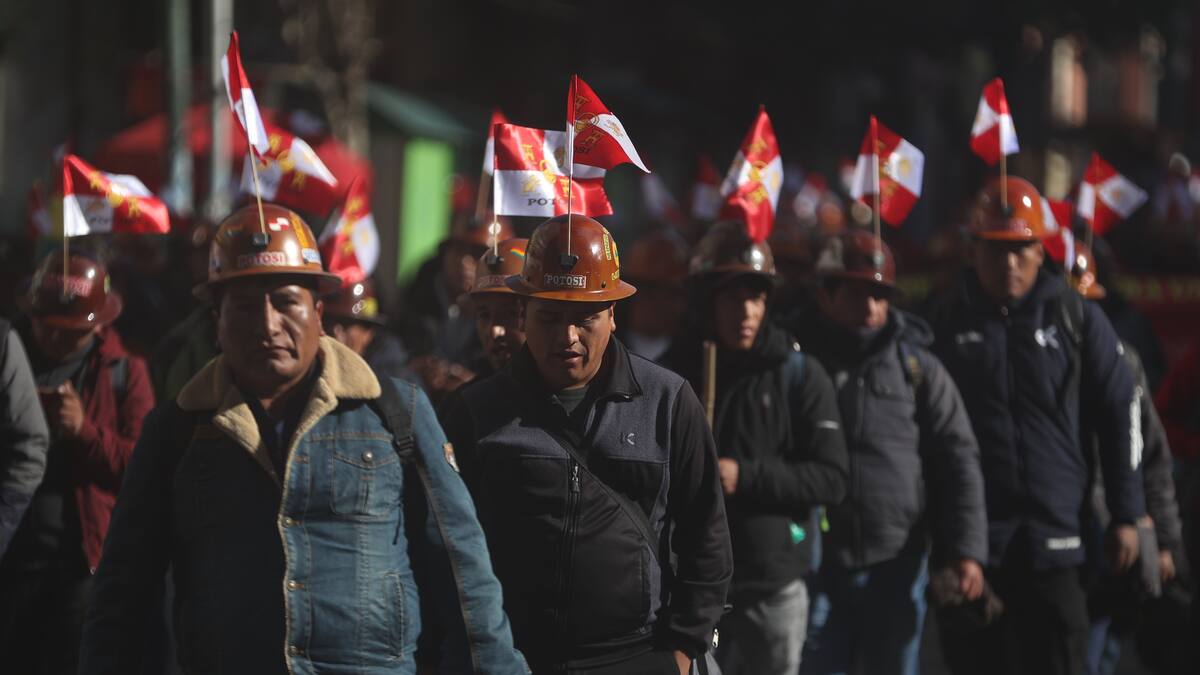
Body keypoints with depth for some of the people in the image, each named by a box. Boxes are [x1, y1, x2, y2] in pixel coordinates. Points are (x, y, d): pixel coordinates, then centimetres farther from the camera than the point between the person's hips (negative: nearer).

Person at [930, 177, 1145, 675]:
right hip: (969, 540, 1)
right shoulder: (948, 324, 5)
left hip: (1053, 538, -1)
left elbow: (1118, 418, 5)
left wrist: (1126, 516, 2)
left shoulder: (1077, 319, 3)